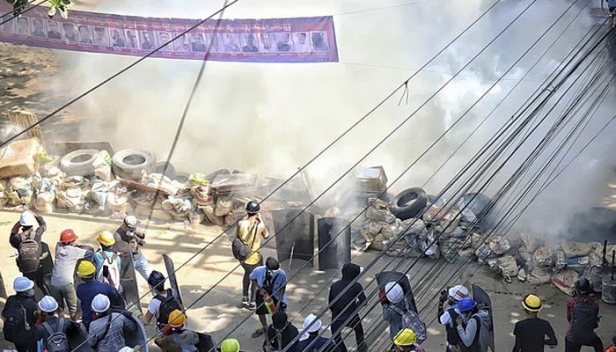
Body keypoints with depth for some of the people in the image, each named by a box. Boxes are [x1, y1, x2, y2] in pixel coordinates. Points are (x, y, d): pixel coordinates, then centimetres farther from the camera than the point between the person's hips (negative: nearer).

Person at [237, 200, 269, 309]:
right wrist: (260, 220, 1)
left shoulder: (240, 223, -14)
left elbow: (238, 238, 0)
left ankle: (244, 298, 38)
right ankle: (252, 302, 30)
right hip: (254, 258, -3)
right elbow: (266, 236, 0)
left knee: (247, 273, 32)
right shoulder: (260, 226, -20)